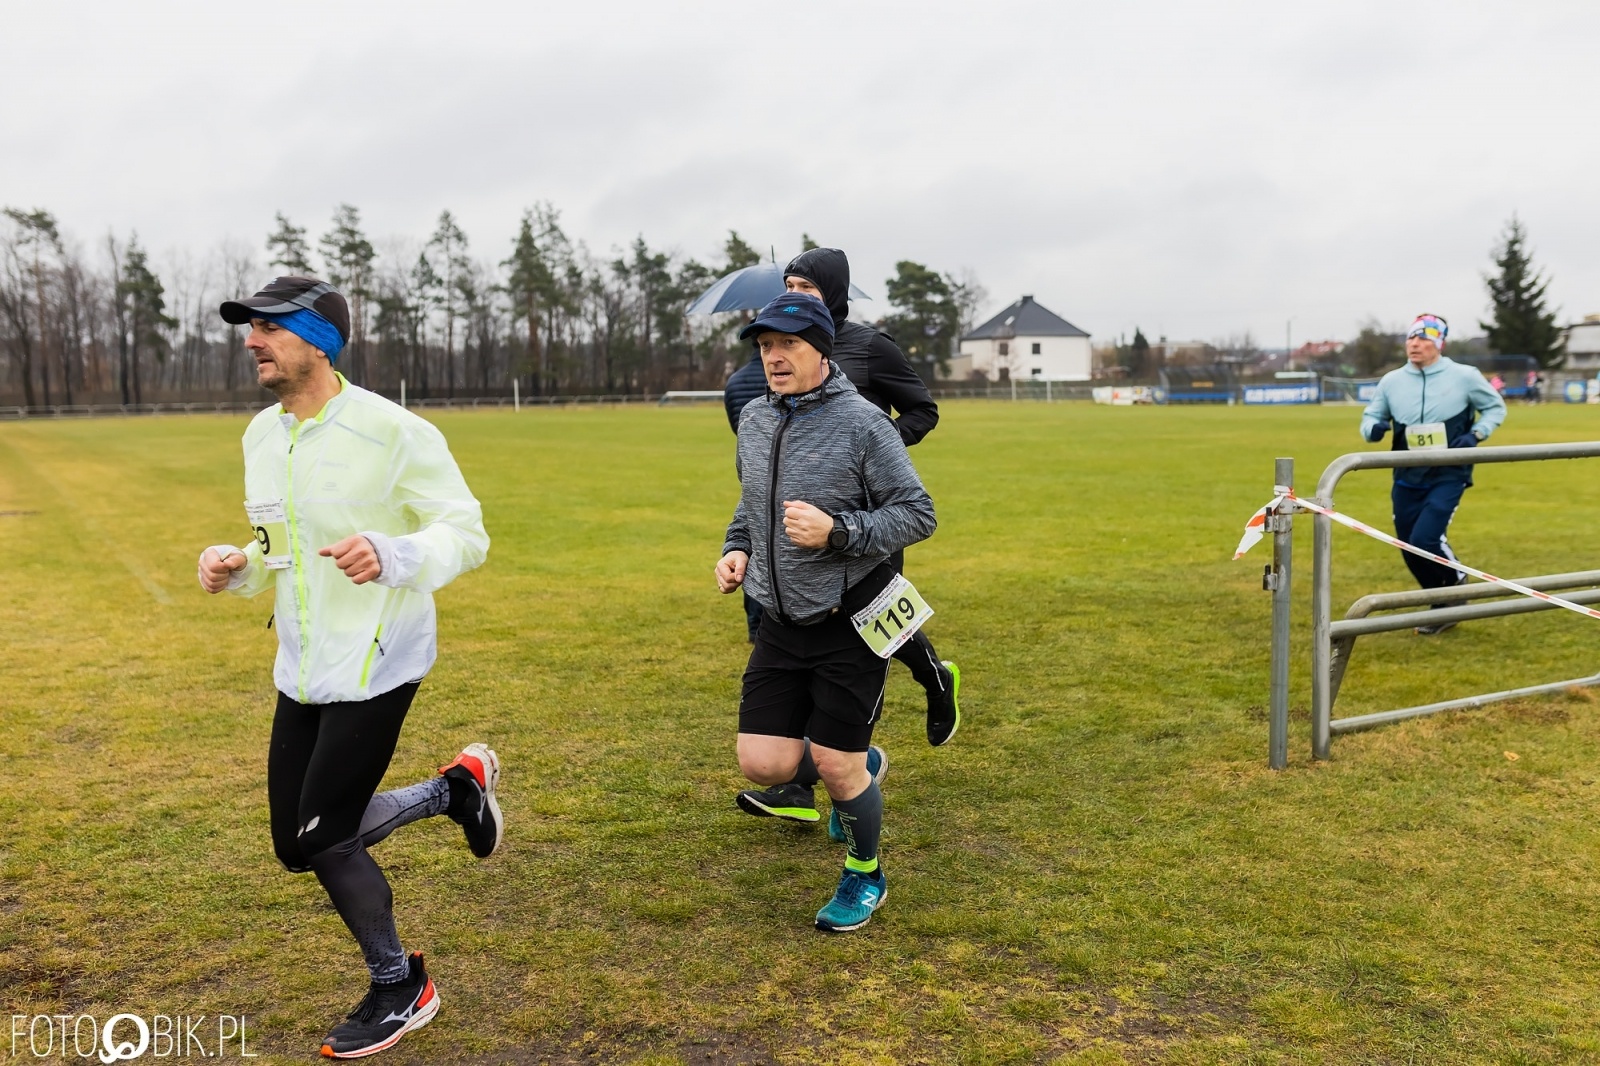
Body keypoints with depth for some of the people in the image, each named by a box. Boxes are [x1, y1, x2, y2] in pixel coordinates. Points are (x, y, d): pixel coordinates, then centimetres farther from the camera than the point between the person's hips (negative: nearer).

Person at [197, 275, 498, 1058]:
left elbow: (466, 534, -17)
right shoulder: (260, 435, 7)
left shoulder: (391, 431, -17)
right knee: (296, 845, 11)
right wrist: (236, 566, -4)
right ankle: (455, 787, 30)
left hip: (375, 664, -8)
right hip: (302, 669, 8)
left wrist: (391, 556, -35)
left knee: (324, 840, -5)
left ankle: (400, 990, 20)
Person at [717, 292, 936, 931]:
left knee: (837, 767, 1)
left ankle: (865, 875, 30)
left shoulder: (861, 423, -14)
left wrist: (836, 530, -24)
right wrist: (737, 547, 5)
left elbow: (918, 514, -12)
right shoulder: (753, 419, 5)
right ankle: (858, 768, 35)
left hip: (850, 623, -6)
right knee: (763, 764, 2)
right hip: (781, 622, 6)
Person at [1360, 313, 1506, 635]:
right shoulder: (1392, 381, 2)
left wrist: (1475, 434, -9)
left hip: (1448, 476, -4)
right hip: (1407, 479, 4)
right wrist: (1373, 428, -14)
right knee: (1410, 552, 7)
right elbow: (1370, 417, 11)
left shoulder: (1465, 376, -4)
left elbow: (1496, 407, 9)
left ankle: (1458, 584, 12)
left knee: (1424, 540, -20)